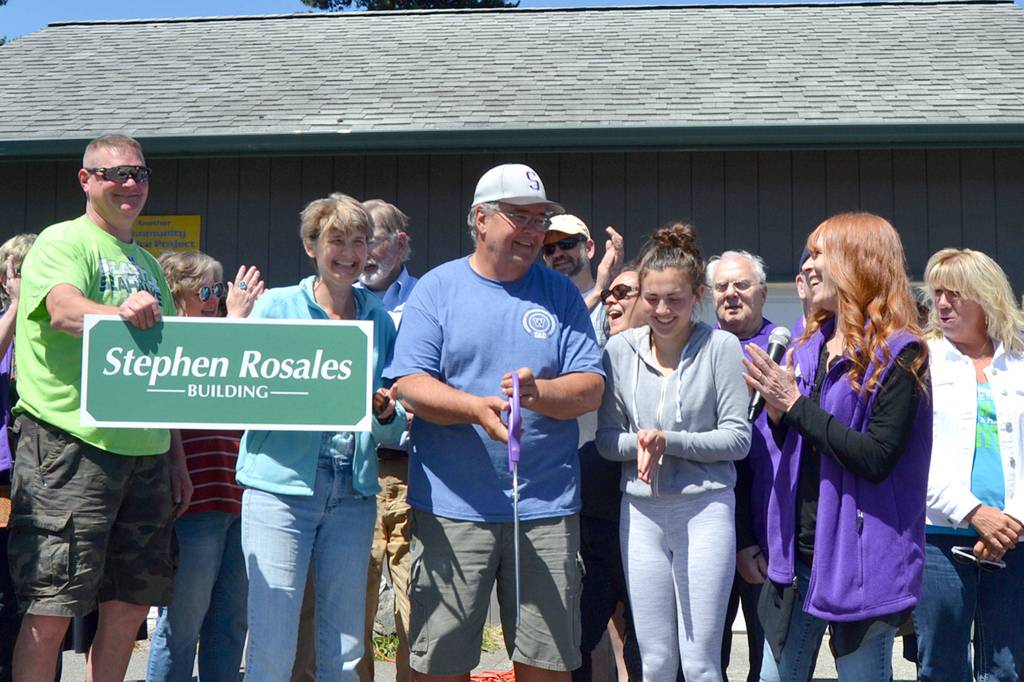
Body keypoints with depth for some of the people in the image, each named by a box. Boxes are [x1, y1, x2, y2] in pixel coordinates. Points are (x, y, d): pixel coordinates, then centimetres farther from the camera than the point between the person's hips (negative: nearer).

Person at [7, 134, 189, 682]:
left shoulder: (148, 264, 21)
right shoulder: (64, 242, 0)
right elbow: (63, 309, -23)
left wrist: (177, 457, 19)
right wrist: (118, 314, -44)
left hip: (146, 452, 7)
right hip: (71, 444, -7)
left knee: (131, 603, 10)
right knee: (52, 608, -5)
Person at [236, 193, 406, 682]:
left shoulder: (380, 320, 12)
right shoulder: (276, 306, 3)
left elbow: (395, 429, 13)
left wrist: (384, 412, -9)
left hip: (353, 495, 3)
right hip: (282, 485, -3)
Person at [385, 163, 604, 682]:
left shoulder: (561, 294, 11)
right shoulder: (436, 288, 6)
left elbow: (590, 388, 4)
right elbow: (409, 384, -4)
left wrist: (540, 393, -17)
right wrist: (477, 407, -20)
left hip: (545, 508, 2)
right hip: (453, 507, -1)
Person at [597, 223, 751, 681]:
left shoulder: (720, 347, -5)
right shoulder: (621, 349, 5)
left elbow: (738, 437, -6)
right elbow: (606, 438, 7)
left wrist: (669, 441, -16)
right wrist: (638, 442, -14)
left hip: (705, 508, -3)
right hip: (640, 510, 3)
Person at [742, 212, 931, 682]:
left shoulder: (898, 353, -11)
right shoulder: (810, 343, 10)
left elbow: (877, 457, -22)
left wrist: (796, 403, -18)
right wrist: (776, 412, -5)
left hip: (859, 558, -7)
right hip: (798, 552, 7)